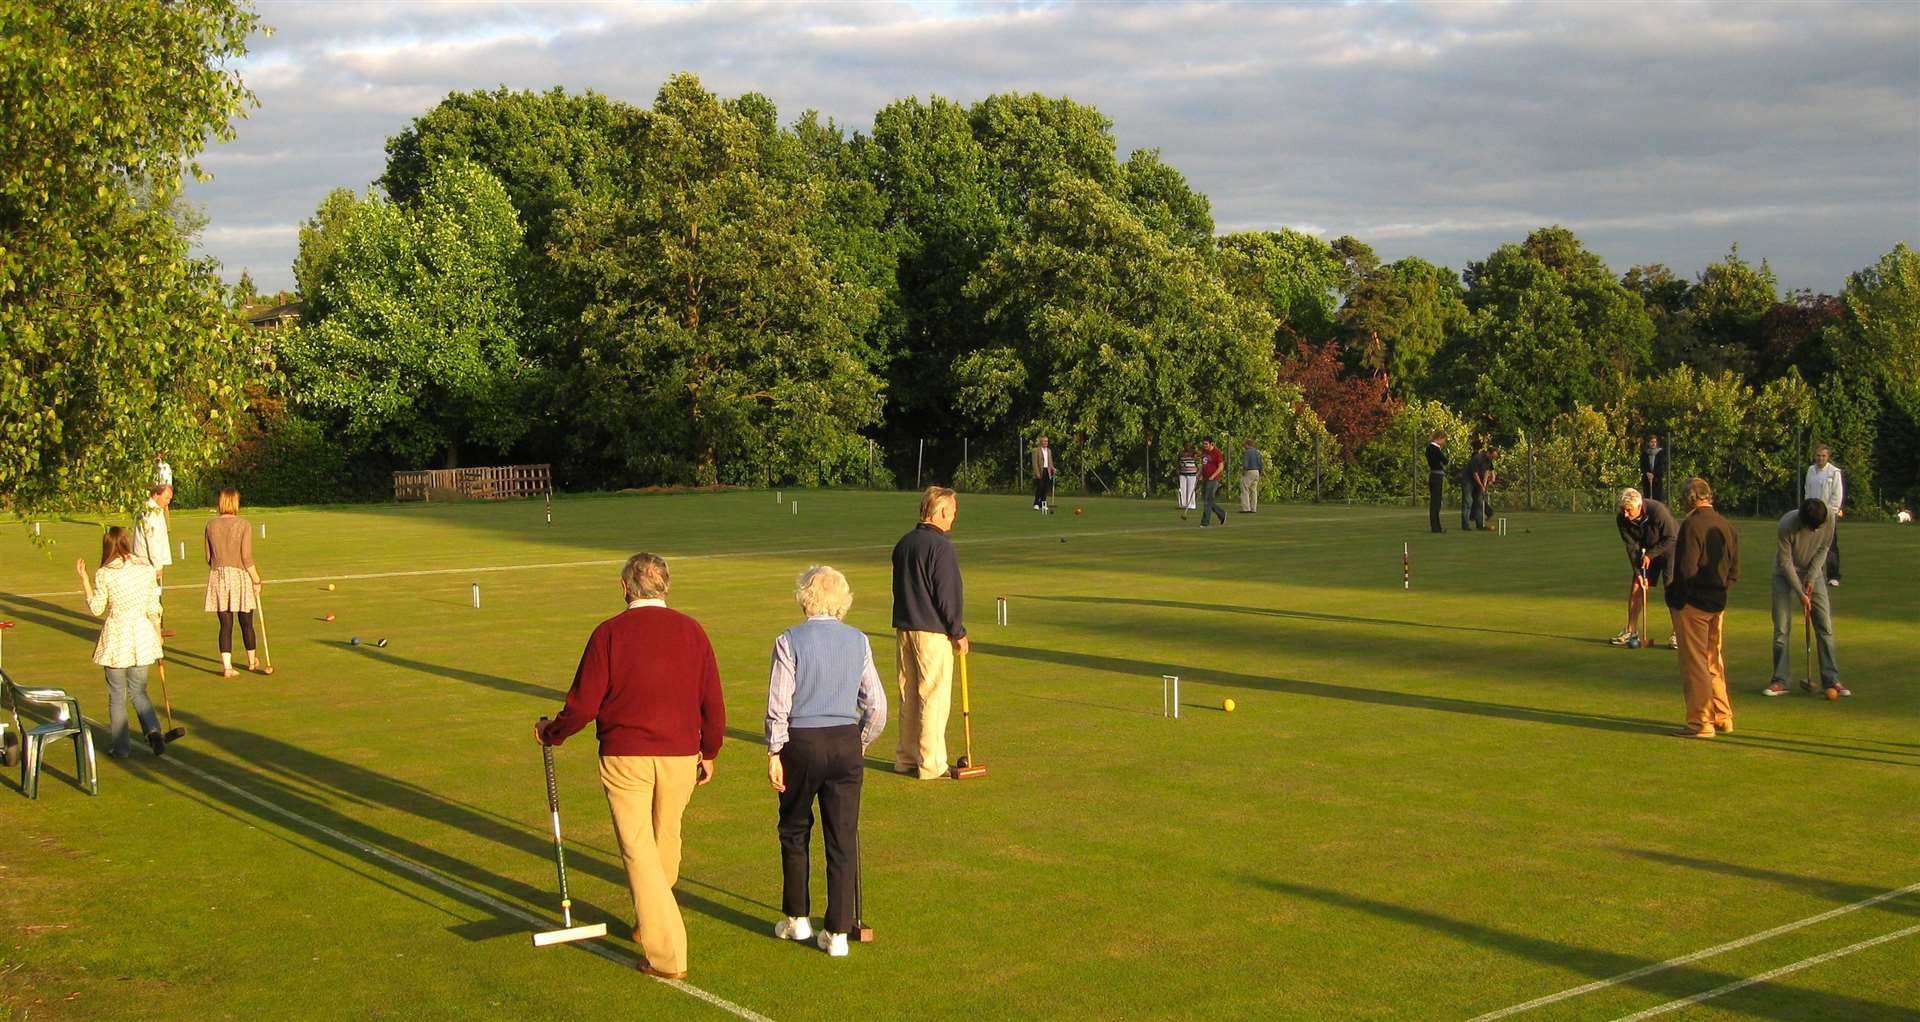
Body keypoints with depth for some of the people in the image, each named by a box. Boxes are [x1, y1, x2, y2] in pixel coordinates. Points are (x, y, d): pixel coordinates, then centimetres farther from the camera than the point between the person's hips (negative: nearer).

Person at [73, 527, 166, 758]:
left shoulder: (103, 574, -10)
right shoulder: (146, 569, -2)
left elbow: (96, 609, 0)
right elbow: (153, 609, 2)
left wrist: (84, 580, 4)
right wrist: (157, 635, 14)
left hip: (116, 637, -3)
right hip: (142, 635, 3)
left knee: (117, 695, 10)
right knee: (139, 691, 15)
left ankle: (120, 746, 15)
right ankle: (153, 730, -7)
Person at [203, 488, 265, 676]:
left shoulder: (211, 525, 1)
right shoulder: (243, 525, -9)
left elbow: (209, 557, 6)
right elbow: (246, 557, -12)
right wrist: (256, 578, -3)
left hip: (218, 576, 3)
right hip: (240, 575, -3)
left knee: (225, 625, 5)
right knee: (246, 623, 12)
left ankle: (226, 666, 0)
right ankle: (252, 661, 27)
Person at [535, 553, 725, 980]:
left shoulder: (609, 633, -8)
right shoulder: (691, 630, 0)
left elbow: (583, 704, -8)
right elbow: (713, 703, 2)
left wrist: (550, 733, 11)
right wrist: (709, 752, 16)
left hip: (624, 756, -3)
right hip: (680, 756, 3)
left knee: (639, 851, 2)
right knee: (666, 841, 21)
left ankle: (667, 955, -1)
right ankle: (650, 924, 40)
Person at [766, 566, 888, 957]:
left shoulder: (790, 641, -9)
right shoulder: (858, 641, 1)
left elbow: (778, 705, -10)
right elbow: (877, 705, 3)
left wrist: (774, 753, -1)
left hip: (801, 743, -2)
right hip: (845, 743, 2)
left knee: (794, 832, 17)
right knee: (843, 837, 5)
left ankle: (797, 917, 26)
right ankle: (837, 932, 6)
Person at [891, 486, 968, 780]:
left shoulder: (903, 543, 10)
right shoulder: (940, 545, -15)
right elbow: (947, 595, -15)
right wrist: (959, 633, -7)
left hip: (903, 629, 8)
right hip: (933, 633, -8)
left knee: (908, 697, 14)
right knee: (934, 698, -2)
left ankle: (906, 758, 21)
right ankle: (931, 764, 1)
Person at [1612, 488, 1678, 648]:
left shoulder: (1658, 511, -33)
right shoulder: (1622, 519, -18)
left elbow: (1671, 538, -22)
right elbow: (1632, 547, -12)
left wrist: (1650, 555, -23)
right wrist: (1638, 572, -17)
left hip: (1669, 549, -5)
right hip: (1647, 551, 5)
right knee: (1636, 587, 0)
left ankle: (1678, 634, -5)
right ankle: (1630, 632, 10)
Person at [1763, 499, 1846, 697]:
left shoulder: (1828, 519, -19)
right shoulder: (1787, 524, -28)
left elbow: (1822, 550, -4)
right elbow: (1785, 562, -20)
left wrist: (1811, 578, -13)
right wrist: (1801, 594, -19)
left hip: (1813, 573, 3)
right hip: (1786, 574, -3)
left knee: (1825, 626, -2)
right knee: (1782, 627, -6)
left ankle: (1831, 679, 4)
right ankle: (1780, 681, 0)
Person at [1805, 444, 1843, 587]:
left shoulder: (1834, 472, -5)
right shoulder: (1811, 470, 10)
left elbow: (1837, 495, -6)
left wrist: (1829, 512, -10)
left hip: (1829, 514, -4)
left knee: (1831, 546, -4)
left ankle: (1833, 577, -1)